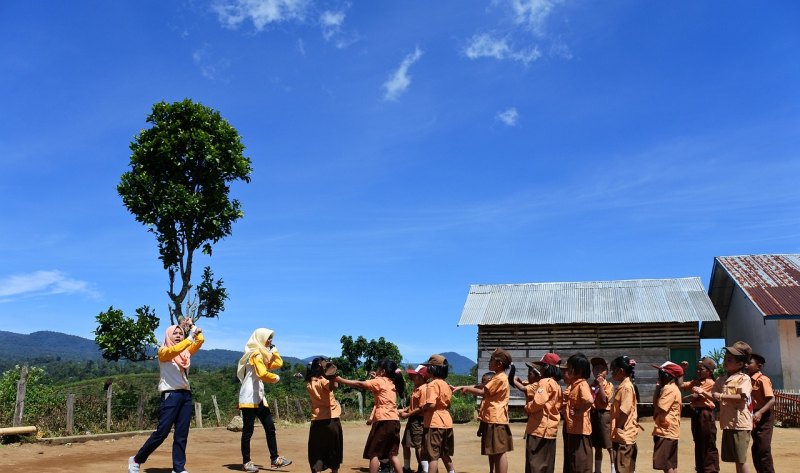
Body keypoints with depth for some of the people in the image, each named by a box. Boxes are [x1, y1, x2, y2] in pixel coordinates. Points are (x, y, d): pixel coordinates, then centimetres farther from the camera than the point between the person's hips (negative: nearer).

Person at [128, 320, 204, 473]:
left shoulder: (186, 352, 15)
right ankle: (136, 460, 10)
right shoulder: (163, 351, 0)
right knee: (162, 432, -7)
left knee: (182, 434, 4)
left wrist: (192, 326, -5)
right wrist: (191, 337, -28)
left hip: (186, 395, 5)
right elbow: (174, 350, -22)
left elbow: (200, 340, 4)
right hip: (170, 395, -5)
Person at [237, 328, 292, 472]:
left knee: (270, 427, 7)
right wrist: (276, 378, -8)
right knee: (248, 430, -2)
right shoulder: (256, 354, -13)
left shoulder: (263, 354, 17)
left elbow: (278, 363, 19)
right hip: (249, 398, -10)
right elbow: (262, 374, -26)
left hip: (259, 397, 10)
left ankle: (275, 459, 11)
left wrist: (273, 349, 12)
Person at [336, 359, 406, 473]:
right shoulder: (391, 383, 16)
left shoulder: (379, 381, -3)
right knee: (392, 454, 11)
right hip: (394, 421, 7)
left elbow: (359, 384, -9)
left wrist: (340, 380, -5)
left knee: (373, 453, 1)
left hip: (384, 421, -7)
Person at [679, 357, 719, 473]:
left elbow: (695, 396, -17)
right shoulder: (696, 382, 14)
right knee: (698, 444, 15)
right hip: (696, 414, 9)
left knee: (708, 445, -1)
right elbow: (681, 385, 15)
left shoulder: (710, 383, -11)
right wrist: (682, 371, 9)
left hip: (705, 414, -9)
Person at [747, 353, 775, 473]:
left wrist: (760, 412, -32)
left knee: (763, 450, -6)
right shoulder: (750, 380, 9)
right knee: (756, 450, 15)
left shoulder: (763, 380, -14)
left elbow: (772, 400, -21)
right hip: (754, 419, 8)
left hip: (763, 418, -8)